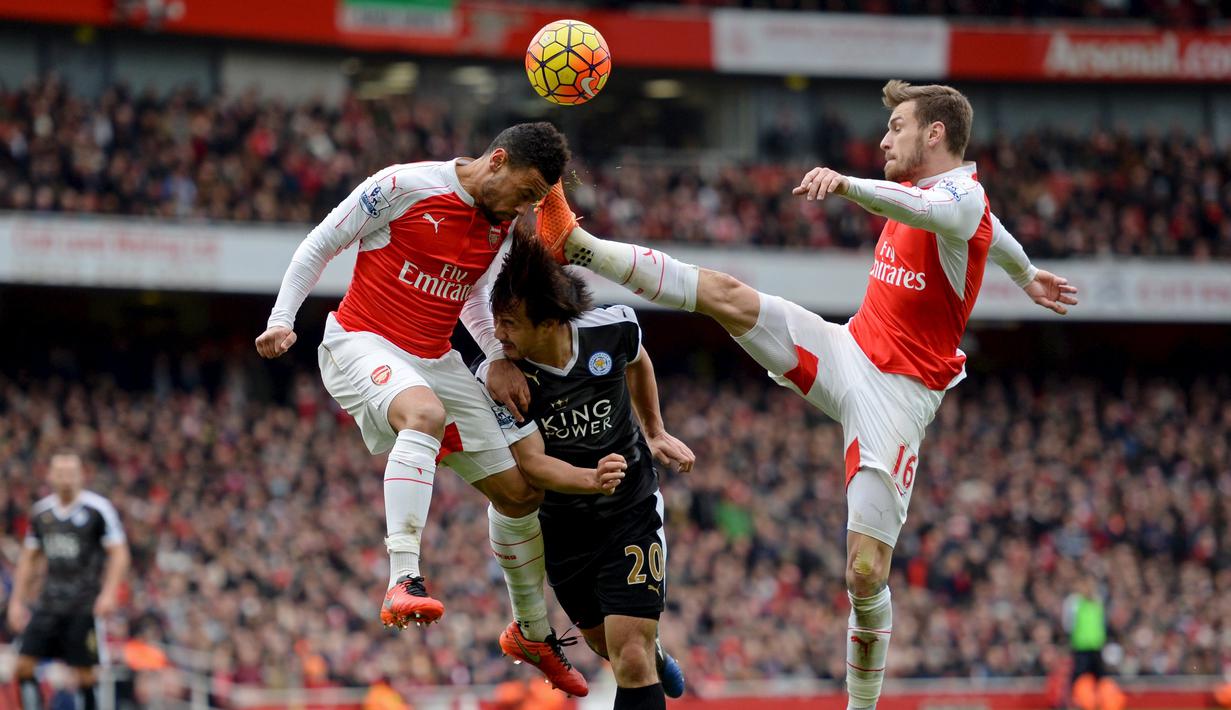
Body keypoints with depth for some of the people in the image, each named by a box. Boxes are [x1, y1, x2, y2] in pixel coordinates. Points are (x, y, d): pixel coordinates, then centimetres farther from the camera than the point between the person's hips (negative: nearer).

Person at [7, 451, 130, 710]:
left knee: (85, 671, -2)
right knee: (24, 664, -7)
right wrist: (16, 601, 14)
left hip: (85, 605, -5)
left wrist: (109, 594, -18)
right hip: (50, 601, 5)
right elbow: (28, 559, 18)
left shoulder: (98, 509, -6)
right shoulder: (40, 511, 9)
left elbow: (119, 554, -7)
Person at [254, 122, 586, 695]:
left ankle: (533, 632, 29)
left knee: (519, 492, 7)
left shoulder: (505, 227, 5)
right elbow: (320, 246, -7)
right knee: (424, 413, -41)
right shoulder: (405, 186, -15)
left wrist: (500, 358, 4)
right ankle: (403, 583, -48)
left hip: (436, 361, 7)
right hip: (360, 344, -7)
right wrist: (281, 320, -15)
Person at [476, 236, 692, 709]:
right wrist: (591, 479, -43)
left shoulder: (614, 328, -19)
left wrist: (655, 433, 12)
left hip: (634, 513, -2)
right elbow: (532, 463, -25)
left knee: (631, 659, -15)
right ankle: (656, 658, 55)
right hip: (562, 525, 2)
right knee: (613, 650, 21)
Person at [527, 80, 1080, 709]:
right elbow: (992, 231, 33)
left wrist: (847, 184, -61)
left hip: (899, 394, -7)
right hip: (846, 350, 7)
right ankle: (575, 244, -11)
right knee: (728, 297, -13)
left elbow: (921, 210, -43)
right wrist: (1025, 273, 54)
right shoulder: (917, 186, 10)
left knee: (866, 573, -11)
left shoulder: (962, 197, -15)